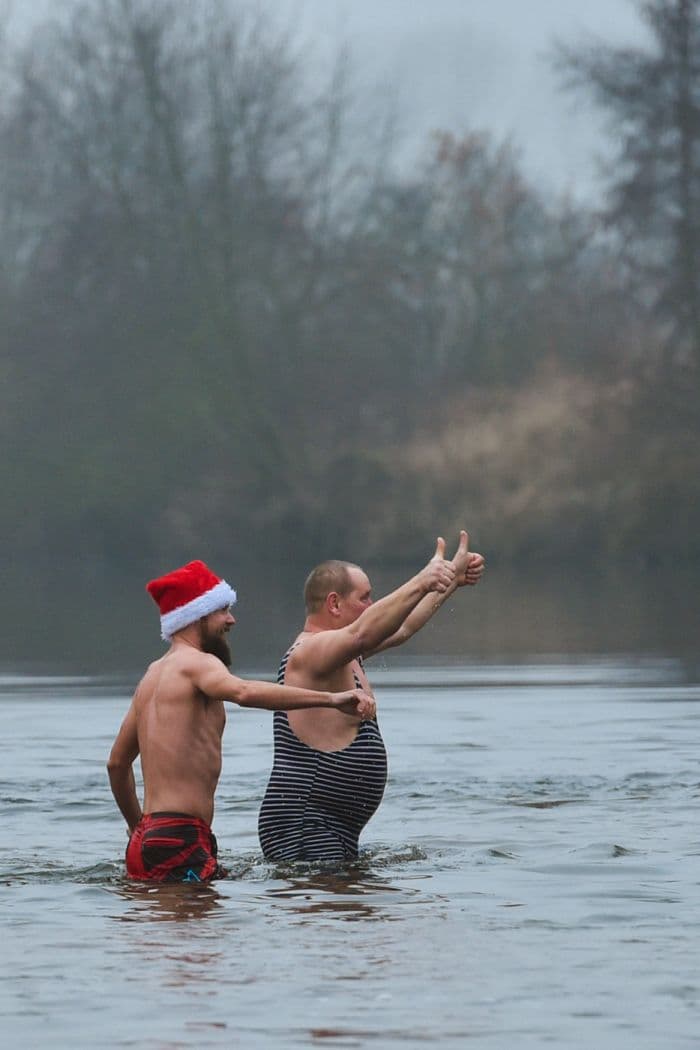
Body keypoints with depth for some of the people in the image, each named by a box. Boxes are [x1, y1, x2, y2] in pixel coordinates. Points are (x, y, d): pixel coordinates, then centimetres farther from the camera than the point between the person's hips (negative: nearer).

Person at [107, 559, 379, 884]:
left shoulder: (153, 674, 22)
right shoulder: (196, 663, -6)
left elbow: (117, 763, 29)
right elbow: (244, 693, -30)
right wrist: (332, 698, -35)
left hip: (147, 837, 10)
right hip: (179, 842, -10)